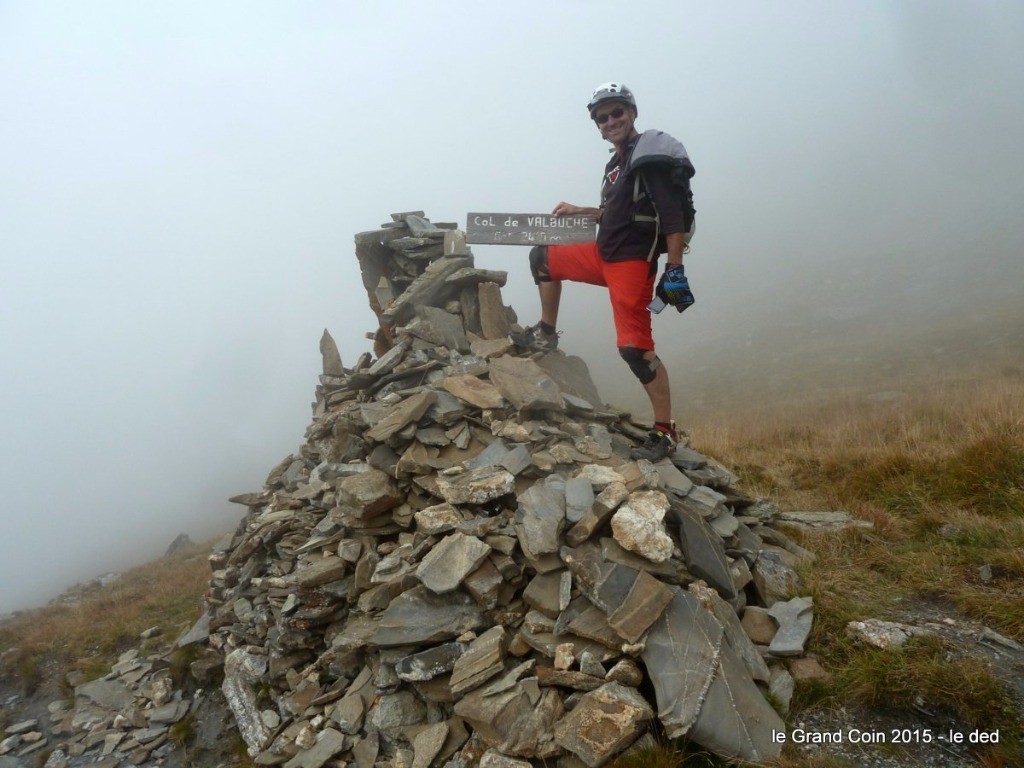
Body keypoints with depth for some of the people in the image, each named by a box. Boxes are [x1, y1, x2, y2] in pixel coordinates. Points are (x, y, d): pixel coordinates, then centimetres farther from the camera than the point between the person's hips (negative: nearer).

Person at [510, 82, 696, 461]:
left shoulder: (651, 156, -12)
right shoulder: (617, 161, 14)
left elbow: (674, 215, -20)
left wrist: (675, 270, -27)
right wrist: (579, 211, 24)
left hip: (632, 262, -9)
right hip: (604, 255, 9)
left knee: (636, 348, -14)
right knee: (542, 257, 18)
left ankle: (665, 432, -4)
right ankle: (546, 334, 30)